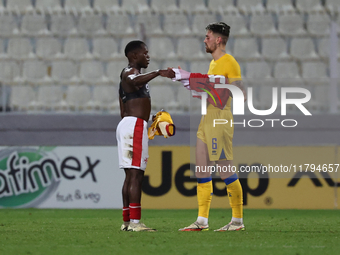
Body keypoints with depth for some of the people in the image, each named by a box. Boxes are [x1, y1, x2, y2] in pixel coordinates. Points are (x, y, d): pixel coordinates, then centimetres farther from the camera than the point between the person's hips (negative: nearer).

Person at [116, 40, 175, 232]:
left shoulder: (129, 74, 25)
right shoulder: (130, 72, -7)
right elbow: (136, 81, -35)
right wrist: (158, 72, -46)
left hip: (127, 124, 11)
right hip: (135, 124, -11)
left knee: (131, 175, 10)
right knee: (136, 174, -15)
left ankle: (127, 221, 10)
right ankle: (134, 222, -21)